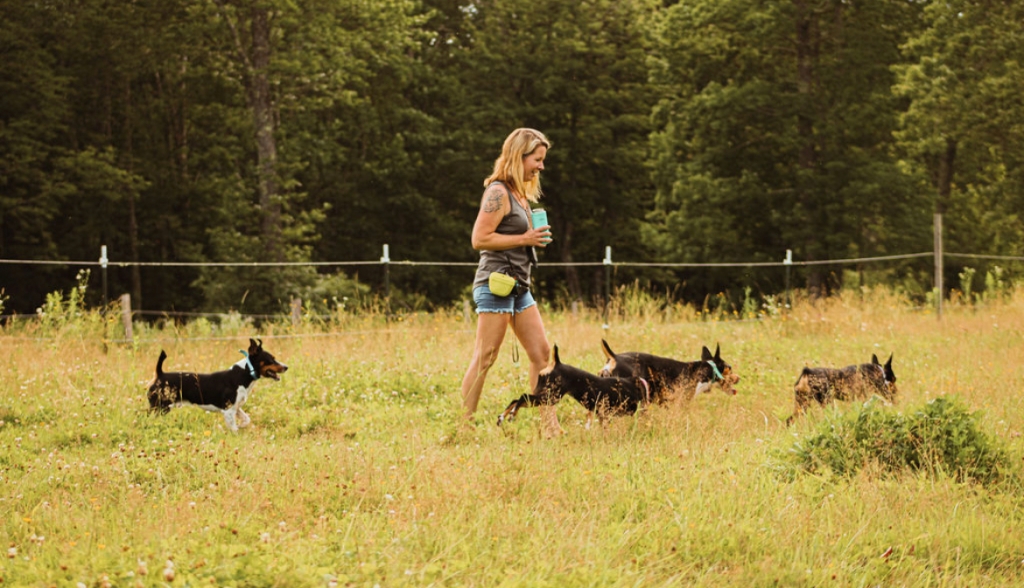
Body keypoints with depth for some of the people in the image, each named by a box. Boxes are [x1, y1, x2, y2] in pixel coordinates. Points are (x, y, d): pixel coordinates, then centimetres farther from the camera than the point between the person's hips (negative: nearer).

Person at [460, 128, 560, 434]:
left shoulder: (520, 193, 16)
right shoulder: (498, 192, -12)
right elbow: (480, 239, -18)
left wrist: (534, 236, 5)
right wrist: (525, 239, -15)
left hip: (518, 286, 10)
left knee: (541, 353, 6)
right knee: (484, 359, -8)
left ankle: (549, 426, 8)